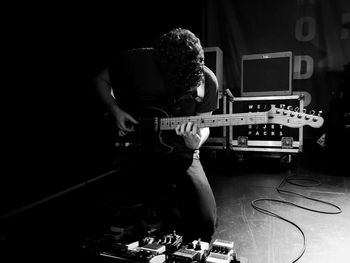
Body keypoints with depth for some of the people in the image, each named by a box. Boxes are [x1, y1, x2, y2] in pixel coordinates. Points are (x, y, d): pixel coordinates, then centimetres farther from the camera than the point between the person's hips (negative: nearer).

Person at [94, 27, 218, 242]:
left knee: (205, 221, -12)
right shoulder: (136, 61, -12)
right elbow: (102, 80, 6)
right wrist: (116, 111, -10)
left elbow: (203, 126, 1)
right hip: (135, 148, 0)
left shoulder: (207, 81, -8)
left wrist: (196, 142, -22)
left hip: (179, 152, 1)